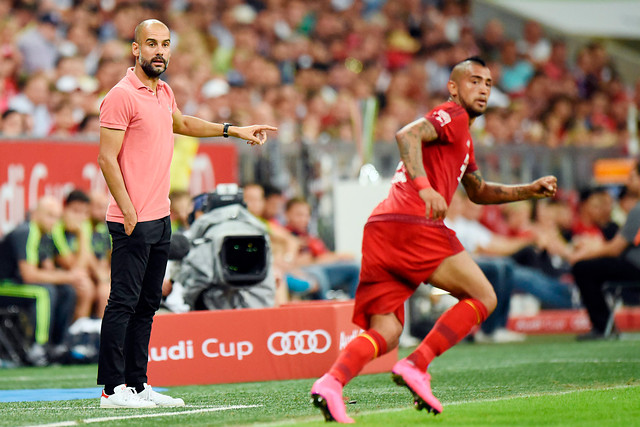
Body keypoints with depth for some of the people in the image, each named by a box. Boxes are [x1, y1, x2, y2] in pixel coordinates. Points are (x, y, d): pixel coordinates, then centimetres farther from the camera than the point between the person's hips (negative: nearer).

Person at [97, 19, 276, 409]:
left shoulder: (164, 92, 15)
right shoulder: (122, 96, -11)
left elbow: (181, 123, 37)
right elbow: (107, 158, -13)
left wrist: (233, 130, 35)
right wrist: (127, 209, -19)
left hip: (160, 219, 8)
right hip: (133, 222, -8)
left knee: (147, 306, 9)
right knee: (123, 303, -6)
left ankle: (138, 385, 13)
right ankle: (114, 389, -4)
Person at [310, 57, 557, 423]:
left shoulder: (462, 138, 33)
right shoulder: (453, 116, 3)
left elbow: (478, 191, 44)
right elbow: (407, 135, -16)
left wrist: (530, 191, 35)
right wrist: (424, 186, -28)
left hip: (380, 229, 9)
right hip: (412, 225, -9)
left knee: (386, 334, 3)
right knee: (483, 297, 0)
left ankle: (331, 382, -22)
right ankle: (416, 366, -12)